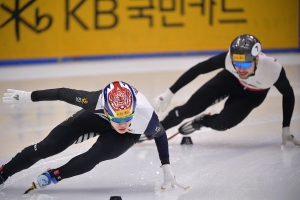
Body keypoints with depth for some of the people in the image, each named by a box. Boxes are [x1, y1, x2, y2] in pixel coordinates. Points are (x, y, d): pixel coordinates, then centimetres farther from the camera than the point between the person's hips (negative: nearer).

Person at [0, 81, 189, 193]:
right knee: (48, 146, -5)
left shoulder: (146, 118, -41)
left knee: (94, 156, -30)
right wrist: (28, 96, -19)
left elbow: (161, 135, -18)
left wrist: (167, 169, -16)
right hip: (96, 117, 1)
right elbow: (64, 93, -28)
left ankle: (53, 176, -9)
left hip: (128, 135, 0)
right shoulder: (97, 102, -43)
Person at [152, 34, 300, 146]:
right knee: (189, 109, -11)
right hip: (229, 80, 1)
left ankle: (201, 121, 16)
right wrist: (169, 93, -29)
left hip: (251, 95, 0)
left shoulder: (273, 69, -40)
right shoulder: (228, 58, -39)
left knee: (220, 124, -20)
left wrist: (286, 129, -16)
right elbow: (197, 70, -28)